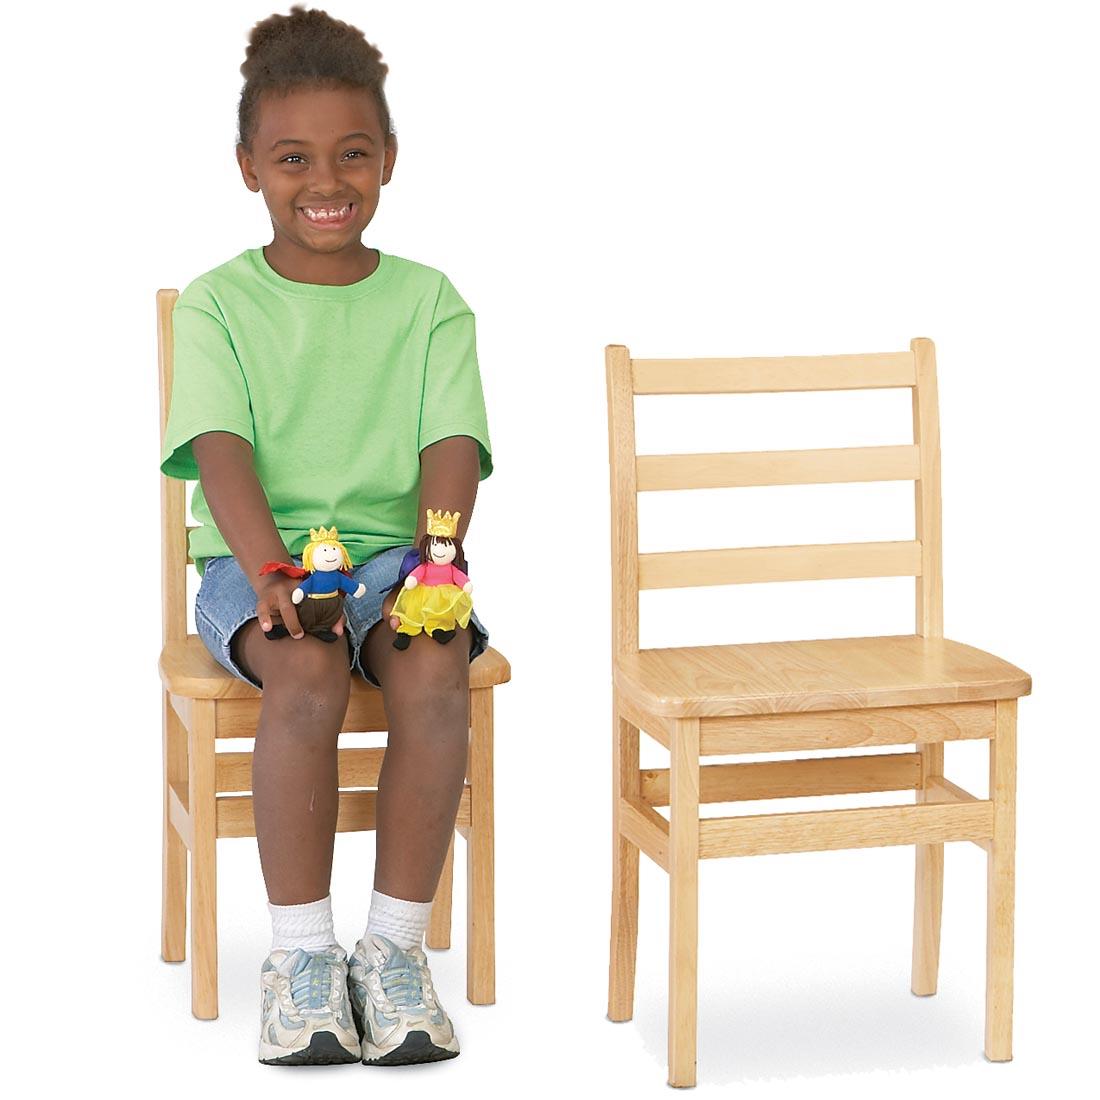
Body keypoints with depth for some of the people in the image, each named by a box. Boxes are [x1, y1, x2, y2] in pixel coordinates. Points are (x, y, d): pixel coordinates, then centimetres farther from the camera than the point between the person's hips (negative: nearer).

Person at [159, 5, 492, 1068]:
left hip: (392, 548, 1)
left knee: (432, 666, -31)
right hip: (254, 558, -1)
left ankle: (395, 945, -19)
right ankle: (299, 954, -21)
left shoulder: (428, 301, 8)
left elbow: (451, 451, -3)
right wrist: (269, 570, -27)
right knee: (308, 672, -33)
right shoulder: (217, 304, 4)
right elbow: (221, 450, -9)